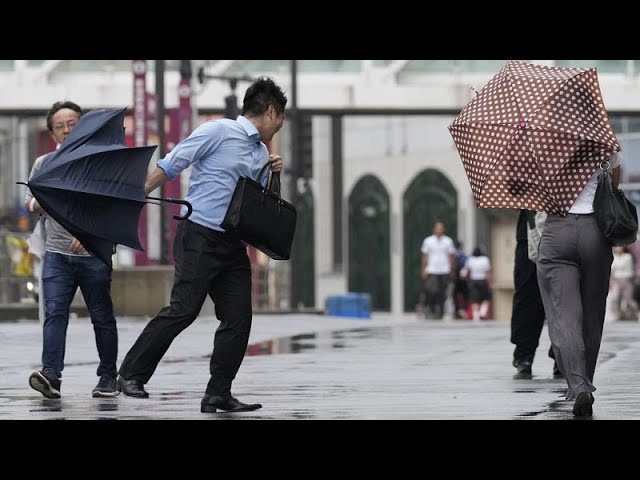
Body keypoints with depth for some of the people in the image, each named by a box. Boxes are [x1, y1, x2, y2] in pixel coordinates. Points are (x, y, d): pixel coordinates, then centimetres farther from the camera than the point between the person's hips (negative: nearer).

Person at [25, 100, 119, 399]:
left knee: (102, 317, 7)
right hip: (56, 253, 2)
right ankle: (51, 375, -23)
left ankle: (108, 377, 18)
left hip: (93, 254, -2)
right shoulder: (44, 165, 10)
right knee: (54, 312, -14)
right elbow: (29, 203, 19)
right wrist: (36, 204, -5)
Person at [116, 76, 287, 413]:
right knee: (183, 310, -13)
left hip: (233, 245, 8)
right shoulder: (218, 132, -7)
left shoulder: (262, 152, 17)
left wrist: (272, 174, 8)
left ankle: (218, 394, 4)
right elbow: (170, 165, -8)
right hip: (200, 237, -8)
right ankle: (131, 374, -2)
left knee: (238, 319, -1)